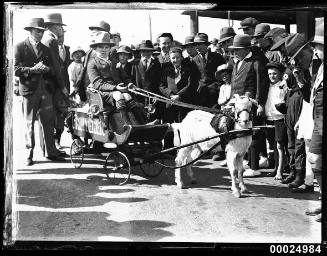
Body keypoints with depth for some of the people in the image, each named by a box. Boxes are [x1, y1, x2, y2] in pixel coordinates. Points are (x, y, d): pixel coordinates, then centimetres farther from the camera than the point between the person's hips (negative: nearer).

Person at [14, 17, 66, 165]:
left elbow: (52, 68, 17)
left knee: (49, 122, 4)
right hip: (29, 89, -4)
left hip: (46, 89, 4)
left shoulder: (45, 48, 18)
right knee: (29, 123, 2)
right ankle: (29, 154, 10)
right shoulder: (20, 47, 2)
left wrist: (46, 69, -5)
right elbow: (15, 69, -6)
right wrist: (32, 70, -18)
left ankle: (51, 152, 12)